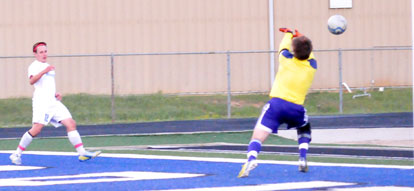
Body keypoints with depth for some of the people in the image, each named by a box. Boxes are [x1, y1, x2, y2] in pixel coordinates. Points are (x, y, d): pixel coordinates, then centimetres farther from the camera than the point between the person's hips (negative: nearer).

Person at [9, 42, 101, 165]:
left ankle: (82, 153, -4)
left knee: (71, 124, -3)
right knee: (36, 129, -17)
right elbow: (32, 81, -24)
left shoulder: (48, 67, 23)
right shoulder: (34, 66, -3)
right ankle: (16, 155, -5)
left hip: (53, 102, 8)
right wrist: (44, 71, -38)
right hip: (41, 101, -8)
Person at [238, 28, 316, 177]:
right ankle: (302, 159, 15)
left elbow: (284, 46, 28)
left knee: (257, 138, -9)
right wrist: (301, 38, 49)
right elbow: (308, 54, 33)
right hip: (297, 108, 3)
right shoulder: (312, 66, 9)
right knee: (304, 130, 34)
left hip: (276, 103, -2)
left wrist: (288, 34, 49)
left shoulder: (287, 59, 4)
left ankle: (251, 158, -38)